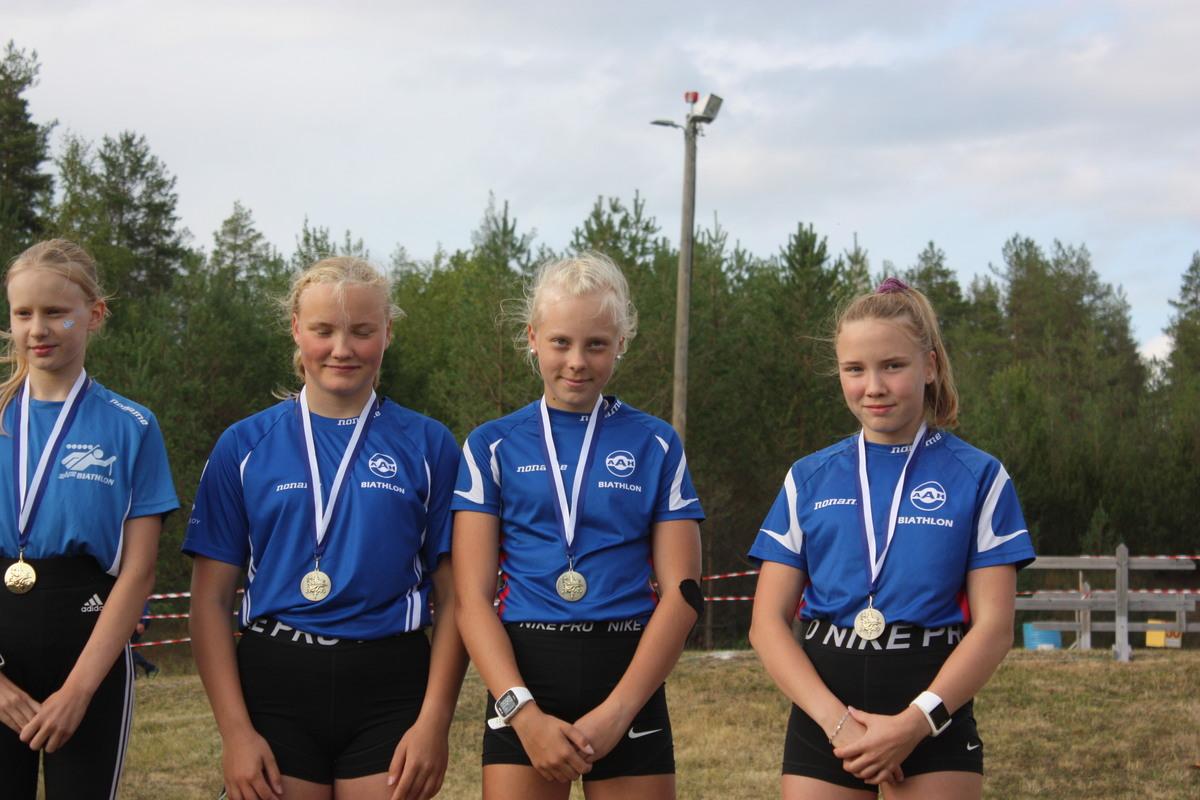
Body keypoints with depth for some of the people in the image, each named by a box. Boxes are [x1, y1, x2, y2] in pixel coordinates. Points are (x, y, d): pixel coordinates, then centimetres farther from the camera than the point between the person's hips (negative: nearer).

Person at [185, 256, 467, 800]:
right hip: (276, 688, 0)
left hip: (389, 694, 0)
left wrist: (434, 721, -6)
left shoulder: (428, 445, 4)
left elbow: (452, 597, 4)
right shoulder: (244, 446, 5)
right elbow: (210, 599, 3)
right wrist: (235, 731, -5)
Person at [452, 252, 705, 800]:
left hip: (629, 679, 0)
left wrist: (617, 711, -10)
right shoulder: (493, 446, 6)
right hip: (523, 678, 0)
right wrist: (524, 712, -14)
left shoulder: (656, 445, 7)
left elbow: (682, 592, 1)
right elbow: (473, 598, -1)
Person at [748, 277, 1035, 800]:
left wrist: (915, 722, -15)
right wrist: (835, 717, -12)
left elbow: (993, 626, -3)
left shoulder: (979, 478, 1)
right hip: (823, 705, 2)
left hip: (934, 710, -2)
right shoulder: (809, 479, 7)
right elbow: (768, 621, 3)